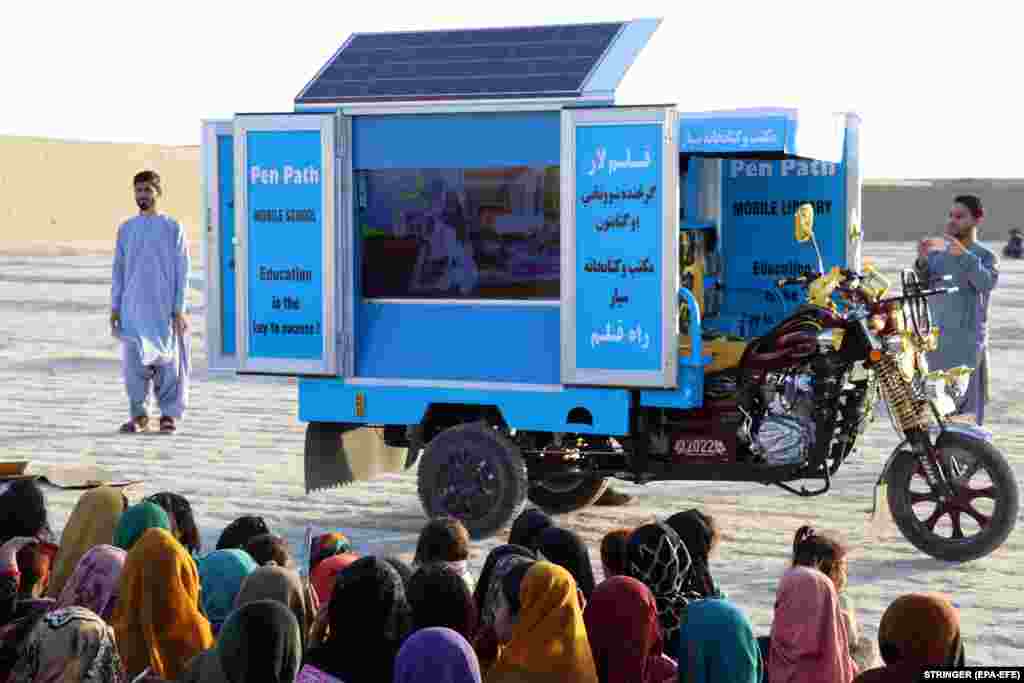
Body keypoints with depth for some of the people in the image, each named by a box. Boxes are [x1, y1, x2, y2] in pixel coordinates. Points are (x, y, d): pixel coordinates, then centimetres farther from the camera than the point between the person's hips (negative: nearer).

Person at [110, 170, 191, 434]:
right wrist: (115, 306, 6)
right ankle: (138, 414, 7)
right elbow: (119, 270, 12)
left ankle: (169, 414, 11)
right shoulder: (126, 229, 10)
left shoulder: (172, 228, 1)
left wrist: (179, 309, -6)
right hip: (133, 307, 2)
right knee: (134, 362, -3)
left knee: (167, 362, 0)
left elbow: (181, 271, 0)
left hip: (164, 307, -2)